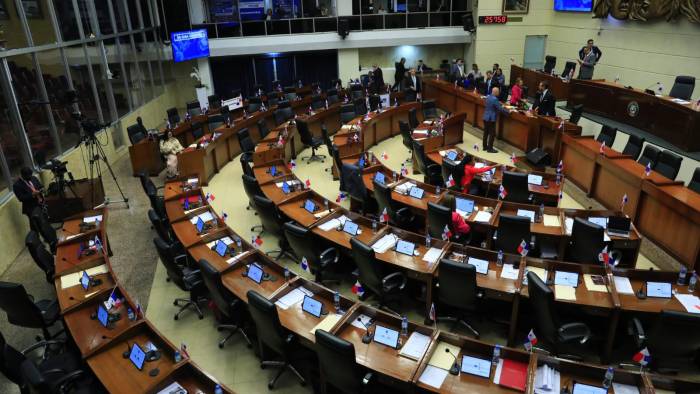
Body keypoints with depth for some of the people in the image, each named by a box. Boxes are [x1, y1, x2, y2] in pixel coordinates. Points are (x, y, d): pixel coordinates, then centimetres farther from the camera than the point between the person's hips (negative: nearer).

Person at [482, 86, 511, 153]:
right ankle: (490, 148, 2)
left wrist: (500, 105, 19)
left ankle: (484, 146, 24)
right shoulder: (494, 99, -21)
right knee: (492, 134, -1)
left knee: (486, 132, 16)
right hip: (491, 119, -9)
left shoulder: (488, 96, 7)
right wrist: (508, 111, -8)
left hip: (486, 117, 9)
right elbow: (500, 109, -19)